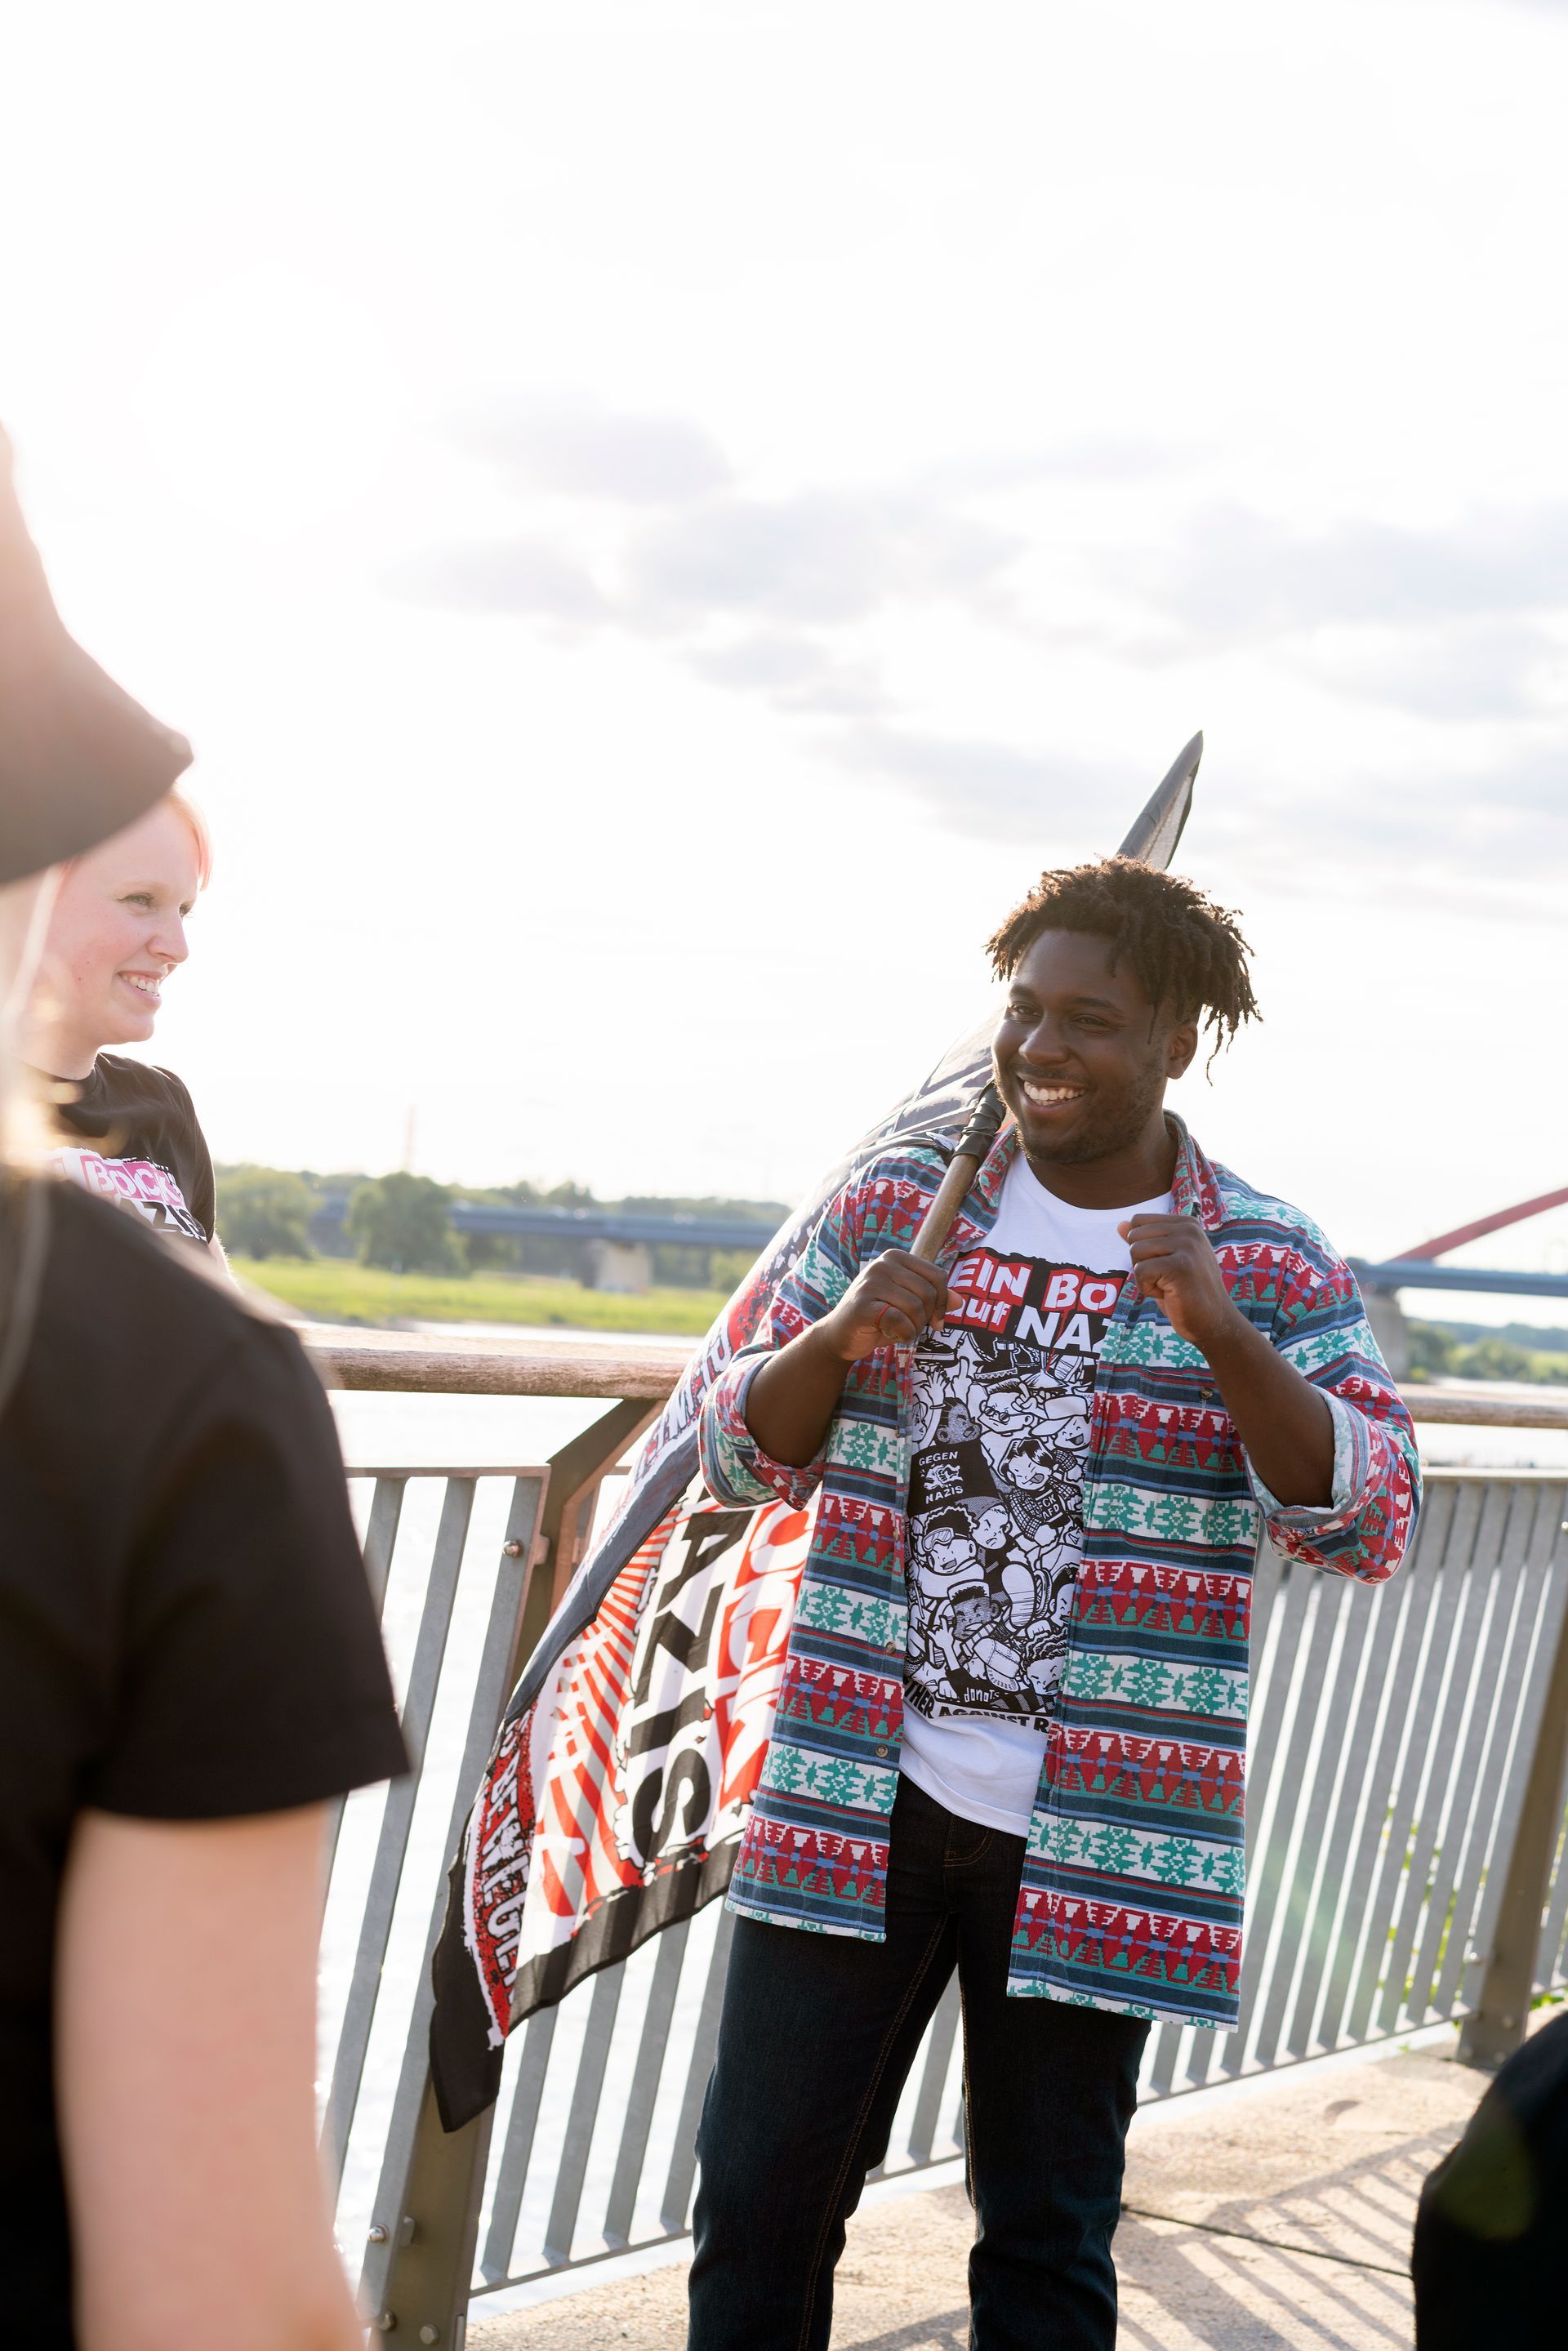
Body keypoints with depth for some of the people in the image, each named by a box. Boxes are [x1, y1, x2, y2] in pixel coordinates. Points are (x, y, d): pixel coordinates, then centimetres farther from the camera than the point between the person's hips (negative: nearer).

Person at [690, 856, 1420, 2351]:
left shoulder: (1270, 1268, -1)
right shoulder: (894, 1206, 5)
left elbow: (1371, 1524, -11)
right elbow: (741, 1458, 8)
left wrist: (1222, 1335, -24)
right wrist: (838, 1340, -12)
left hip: (1092, 1838, -1)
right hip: (858, 1806, 2)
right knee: (759, 2197, 4)